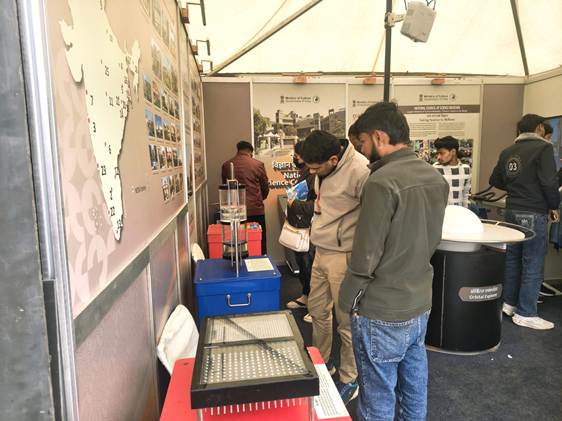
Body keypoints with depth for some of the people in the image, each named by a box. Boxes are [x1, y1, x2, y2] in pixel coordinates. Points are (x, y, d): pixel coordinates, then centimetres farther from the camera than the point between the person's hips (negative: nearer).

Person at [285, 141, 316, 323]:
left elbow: (317, 205, -29)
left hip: (310, 230, -10)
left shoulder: (315, 176, -21)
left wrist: (295, 204, -20)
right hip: (299, 228, 10)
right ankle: (305, 296, 40)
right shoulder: (304, 174, 10)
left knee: (311, 267, 2)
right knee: (301, 264, 22)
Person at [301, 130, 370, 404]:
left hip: (343, 256, -8)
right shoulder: (323, 169, 4)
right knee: (317, 311, 20)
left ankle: (349, 382, 27)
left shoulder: (360, 171, -22)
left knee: (346, 322, 6)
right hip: (321, 252, 9)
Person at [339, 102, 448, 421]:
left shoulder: (383, 181, -23)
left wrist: (347, 301, -7)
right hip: (421, 305, 8)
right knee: (415, 389, 24)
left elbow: (366, 255, -21)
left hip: (383, 314, -7)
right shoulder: (437, 178, 2)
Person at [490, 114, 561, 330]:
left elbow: (495, 180, 15)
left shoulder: (507, 152, 9)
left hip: (512, 211, 7)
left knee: (512, 259, 16)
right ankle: (525, 314, 7)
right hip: (533, 213, -7)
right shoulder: (543, 147, -11)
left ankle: (508, 303, 27)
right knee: (533, 265, 1)